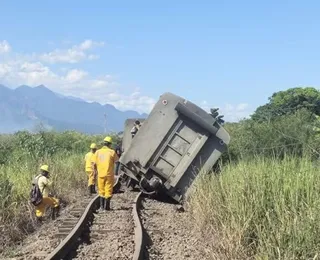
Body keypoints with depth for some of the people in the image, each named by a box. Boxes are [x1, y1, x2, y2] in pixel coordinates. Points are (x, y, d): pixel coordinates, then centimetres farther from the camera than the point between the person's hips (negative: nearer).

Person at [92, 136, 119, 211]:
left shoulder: (98, 152, 1)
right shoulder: (112, 152, -7)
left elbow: (94, 163, 1)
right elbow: (116, 160, 1)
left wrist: (95, 170, 17)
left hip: (100, 174, 3)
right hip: (109, 174, -3)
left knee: (101, 190, 15)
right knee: (108, 191, 5)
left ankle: (102, 206, 18)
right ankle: (106, 207, 5)